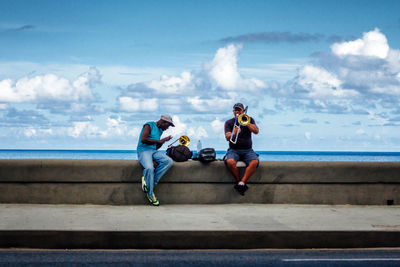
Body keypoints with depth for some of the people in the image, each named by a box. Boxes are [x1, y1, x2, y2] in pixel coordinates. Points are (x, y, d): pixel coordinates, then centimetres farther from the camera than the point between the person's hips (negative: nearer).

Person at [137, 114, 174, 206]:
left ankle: (148, 180, -22)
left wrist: (164, 140, 8)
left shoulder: (160, 130, 22)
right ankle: (150, 194, -19)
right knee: (149, 168, -36)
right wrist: (158, 141, -8)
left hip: (154, 151, 8)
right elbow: (143, 140, -17)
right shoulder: (149, 125, -3)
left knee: (169, 161, -21)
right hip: (143, 151, -8)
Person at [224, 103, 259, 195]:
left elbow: (256, 131, -4)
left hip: (247, 150, 1)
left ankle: (241, 183, -36)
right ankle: (239, 181, -19)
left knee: (254, 162, -32)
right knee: (230, 162, -35)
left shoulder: (249, 120, 13)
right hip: (234, 150, -1)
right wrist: (234, 133, -28)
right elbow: (227, 138, -7)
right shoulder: (229, 122, 8)